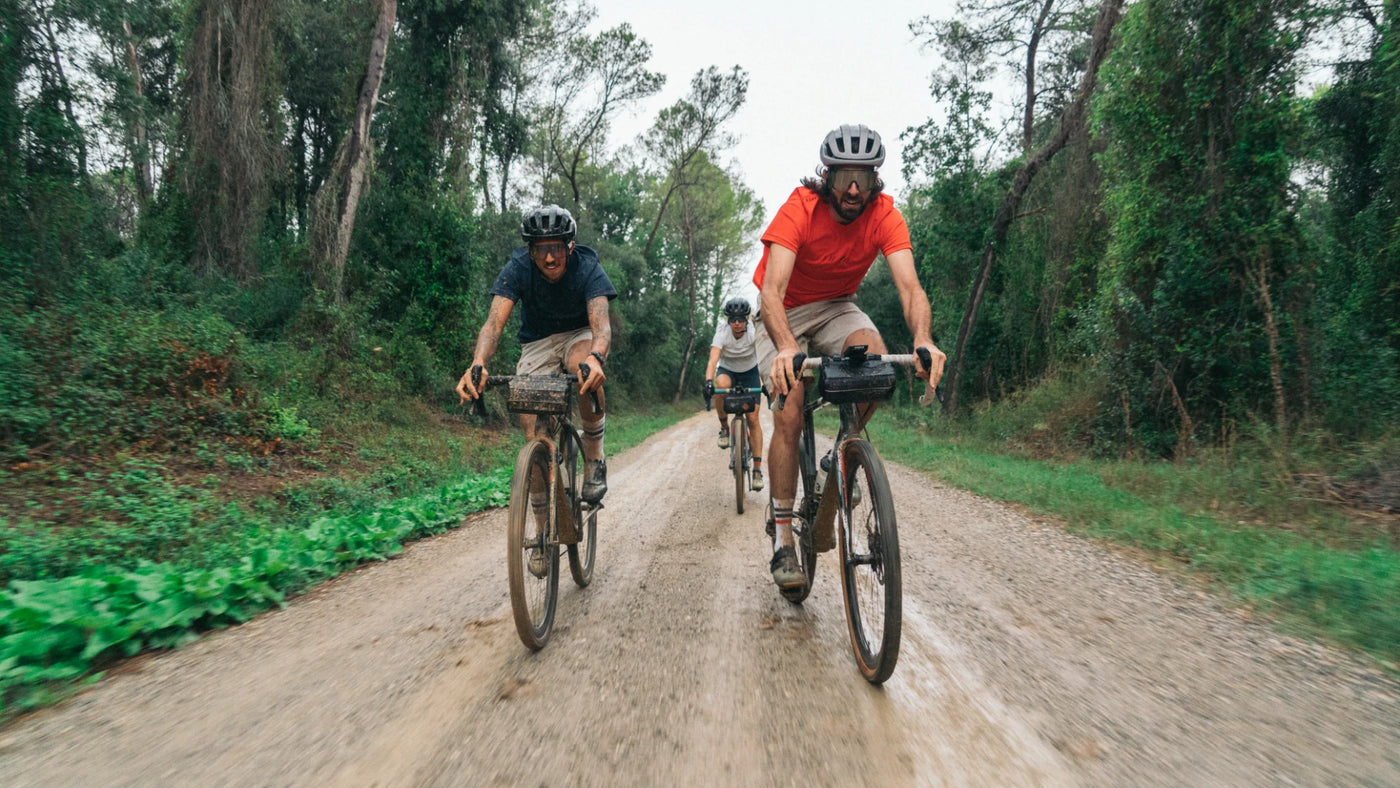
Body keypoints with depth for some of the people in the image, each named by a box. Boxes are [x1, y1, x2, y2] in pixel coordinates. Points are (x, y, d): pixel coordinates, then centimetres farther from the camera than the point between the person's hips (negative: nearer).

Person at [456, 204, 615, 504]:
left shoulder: (587, 268, -25)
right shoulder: (517, 269, -21)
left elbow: (601, 323, -38)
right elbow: (494, 321, -32)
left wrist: (595, 358, -62)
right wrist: (478, 363, -53)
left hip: (579, 335, -1)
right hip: (537, 342, 2)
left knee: (587, 372, -39)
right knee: (534, 433, -14)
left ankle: (595, 457, -18)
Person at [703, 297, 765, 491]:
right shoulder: (722, 333, -25)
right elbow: (713, 359, -38)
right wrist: (708, 381, -55)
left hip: (749, 372, 0)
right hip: (727, 370, 0)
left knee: (753, 419, -9)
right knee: (721, 385, -38)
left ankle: (758, 469, -3)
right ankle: (724, 427, -14)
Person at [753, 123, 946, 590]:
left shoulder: (884, 215, -18)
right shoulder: (798, 210, -26)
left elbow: (908, 284, -30)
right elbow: (772, 290, -38)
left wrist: (923, 339, -50)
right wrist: (786, 348, -57)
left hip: (837, 307, 3)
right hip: (785, 313, -2)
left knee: (875, 358, -30)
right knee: (789, 415, -16)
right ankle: (783, 537, -5)